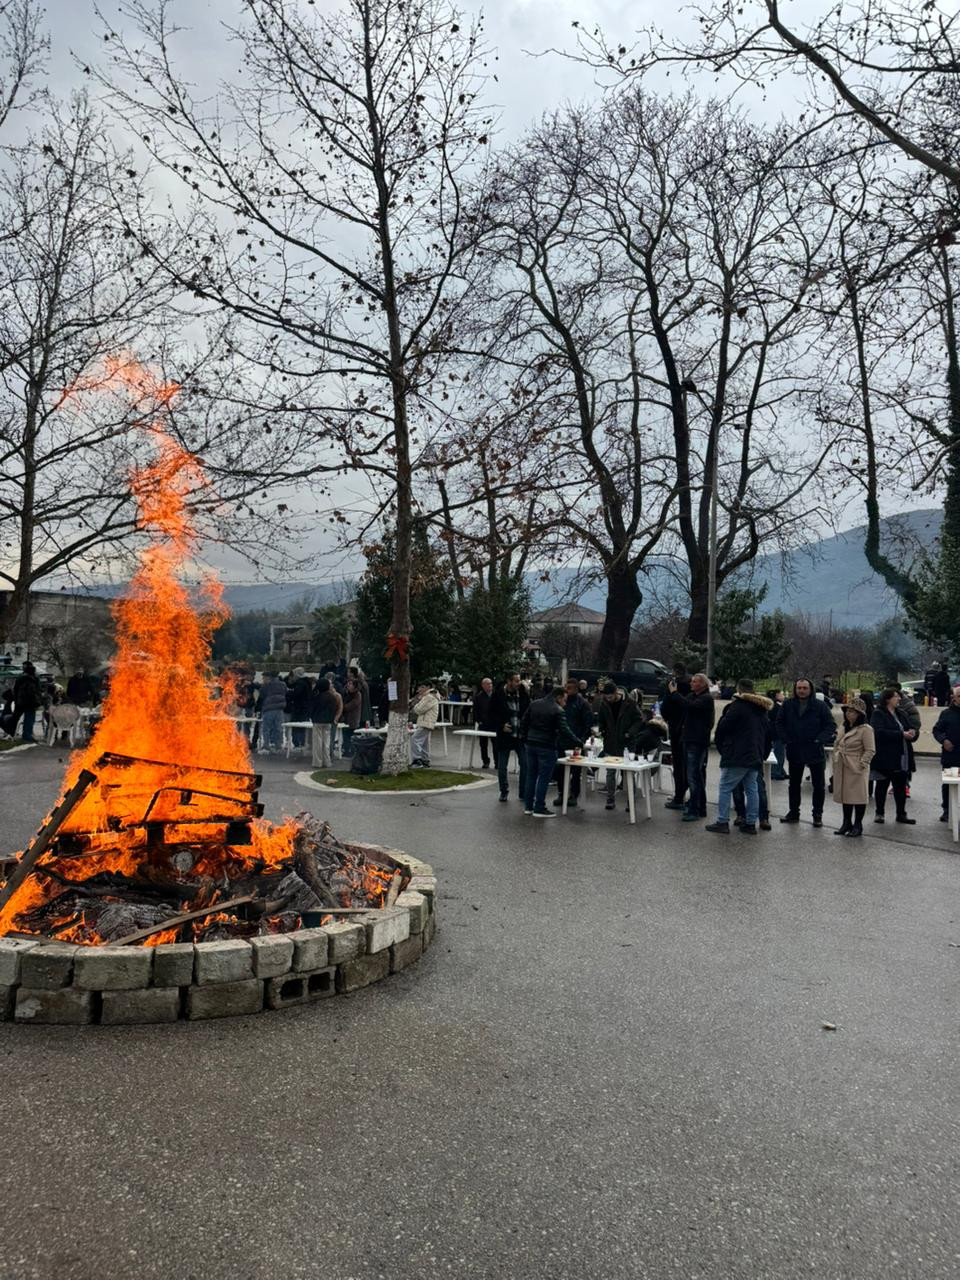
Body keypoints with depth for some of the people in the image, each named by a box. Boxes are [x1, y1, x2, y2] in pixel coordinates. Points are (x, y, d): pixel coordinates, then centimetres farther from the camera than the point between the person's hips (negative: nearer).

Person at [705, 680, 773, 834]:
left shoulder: (738, 705, -11)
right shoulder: (763, 709, 14)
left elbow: (723, 727, -11)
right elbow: (768, 733, 20)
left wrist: (719, 743, 9)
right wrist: (763, 754, 23)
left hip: (737, 756, -8)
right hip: (756, 756, 8)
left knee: (725, 788, -2)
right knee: (752, 789, 11)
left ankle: (722, 822, -3)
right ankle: (751, 823, 12)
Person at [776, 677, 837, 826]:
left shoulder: (820, 705, -6)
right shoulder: (788, 705, 1)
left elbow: (831, 726, -5)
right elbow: (779, 723, 8)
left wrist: (819, 740, -16)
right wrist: (786, 740, -4)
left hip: (815, 752, -2)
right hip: (794, 752, 2)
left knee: (819, 785, 5)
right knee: (794, 784, 13)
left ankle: (818, 814, 15)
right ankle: (793, 812, 25)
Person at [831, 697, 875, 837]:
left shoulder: (865, 729, -12)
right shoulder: (844, 728, 13)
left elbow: (870, 751, -14)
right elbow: (837, 746, 22)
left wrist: (862, 764, -18)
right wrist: (836, 758, 13)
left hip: (856, 769, -8)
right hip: (842, 768, 8)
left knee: (858, 796, 0)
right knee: (845, 795, 14)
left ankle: (858, 825, 10)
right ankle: (846, 823, 25)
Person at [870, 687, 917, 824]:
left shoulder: (900, 714, 15)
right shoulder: (878, 714, -7)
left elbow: (910, 729, 16)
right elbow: (880, 732, -22)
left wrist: (912, 733, -8)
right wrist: (901, 735, -23)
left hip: (902, 759, 6)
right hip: (885, 758, -6)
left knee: (901, 787, 10)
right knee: (882, 786, 5)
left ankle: (901, 814, 19)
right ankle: (879, 813, 16)